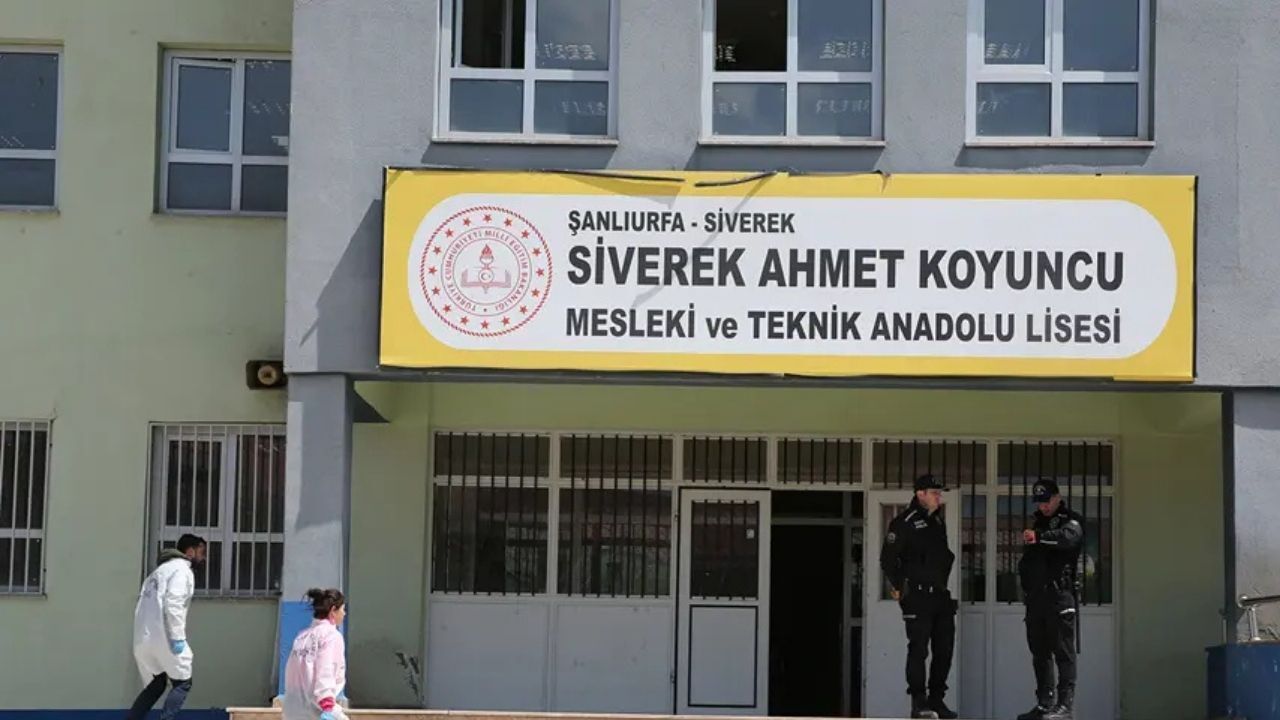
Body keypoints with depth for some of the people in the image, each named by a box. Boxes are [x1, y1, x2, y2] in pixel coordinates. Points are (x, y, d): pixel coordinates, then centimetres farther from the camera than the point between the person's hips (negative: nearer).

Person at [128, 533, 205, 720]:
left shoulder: (161, 569, 25)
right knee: (183, 682, 4)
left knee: (155, 685, 18)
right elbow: (173, 604, -19)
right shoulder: (181, 570, -5)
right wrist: (178, 638, -19)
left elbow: (145, 604, 18)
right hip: (162, 637, -9)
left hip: (142, 638, 9)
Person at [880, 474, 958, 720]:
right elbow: (887, 558, -10)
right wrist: (899, 587, -8)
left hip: (941, 596, 8)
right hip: (917, 597, -8)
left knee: (944, 649, 8)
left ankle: (937, 700, 16)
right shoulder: (904, 522, -8)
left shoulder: (938, 522, 16)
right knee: (919, 649, -7)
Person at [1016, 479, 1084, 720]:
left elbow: (1067, 537, -25)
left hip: (1060, 594, -7)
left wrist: (1039, 537, -38)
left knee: (1063, 651, -10)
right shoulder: (1037, 521, 22)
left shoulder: (1071, 520, 0)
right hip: (1036, 596, 8)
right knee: (1039, 652, 9)